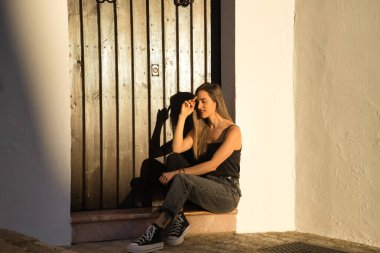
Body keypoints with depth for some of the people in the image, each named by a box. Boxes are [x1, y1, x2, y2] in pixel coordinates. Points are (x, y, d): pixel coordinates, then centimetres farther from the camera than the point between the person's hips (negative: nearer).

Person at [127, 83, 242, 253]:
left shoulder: (232, 131, -5)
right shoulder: (200, 130, 16)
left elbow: (213, 165, -17)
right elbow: (177, 148, -2)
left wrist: (178, 173, -21)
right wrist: (183, 116, -2)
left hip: (227, 194, -7)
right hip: (205, 189, 7)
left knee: (182, 179, -31)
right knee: (173, 159, -13)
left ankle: (156, 232, -40)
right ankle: (179, 219, -22)